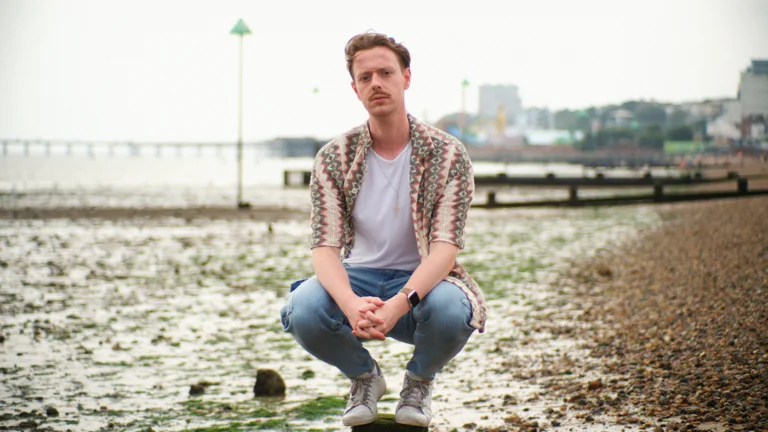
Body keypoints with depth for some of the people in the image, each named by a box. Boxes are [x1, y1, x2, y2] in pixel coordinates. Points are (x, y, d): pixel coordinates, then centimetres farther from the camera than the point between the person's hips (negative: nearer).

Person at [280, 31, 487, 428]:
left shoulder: (447, 155, -9)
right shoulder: (334, 158, -4)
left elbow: (445, 246, -18)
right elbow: (325, 245, -13)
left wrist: (400, 303, -38)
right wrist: (351, 305, -36)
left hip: (421, 280, -1)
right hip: (357, 279, 1)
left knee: (451, 310, -37)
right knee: (302, 312, -32)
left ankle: (419, 379, 3)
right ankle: (364, 376, 5)